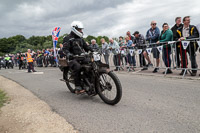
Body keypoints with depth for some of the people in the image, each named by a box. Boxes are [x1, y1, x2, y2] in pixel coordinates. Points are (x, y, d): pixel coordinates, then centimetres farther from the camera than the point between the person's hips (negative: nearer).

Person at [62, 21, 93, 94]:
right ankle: (78, 88, -32)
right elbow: (65, 48, -13)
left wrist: (93, 51, 9)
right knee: (77, 67, -36)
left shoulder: (80, 38, 22)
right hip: (73, 58, -7)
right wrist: (68, 54, -35)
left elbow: (86, 47, 25)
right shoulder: (68, 38, -1)